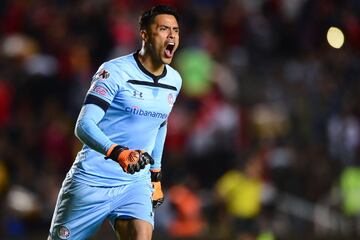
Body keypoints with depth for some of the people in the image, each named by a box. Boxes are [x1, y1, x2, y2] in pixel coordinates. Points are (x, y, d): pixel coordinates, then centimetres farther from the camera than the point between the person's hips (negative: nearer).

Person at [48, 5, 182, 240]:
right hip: (91, 182, -4)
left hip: (136, 182, 4)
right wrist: (119, 153, -39)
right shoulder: (115, 71, -14)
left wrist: (156, 174, 27)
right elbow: (84, 125, -23)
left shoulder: (174, 80, 7)